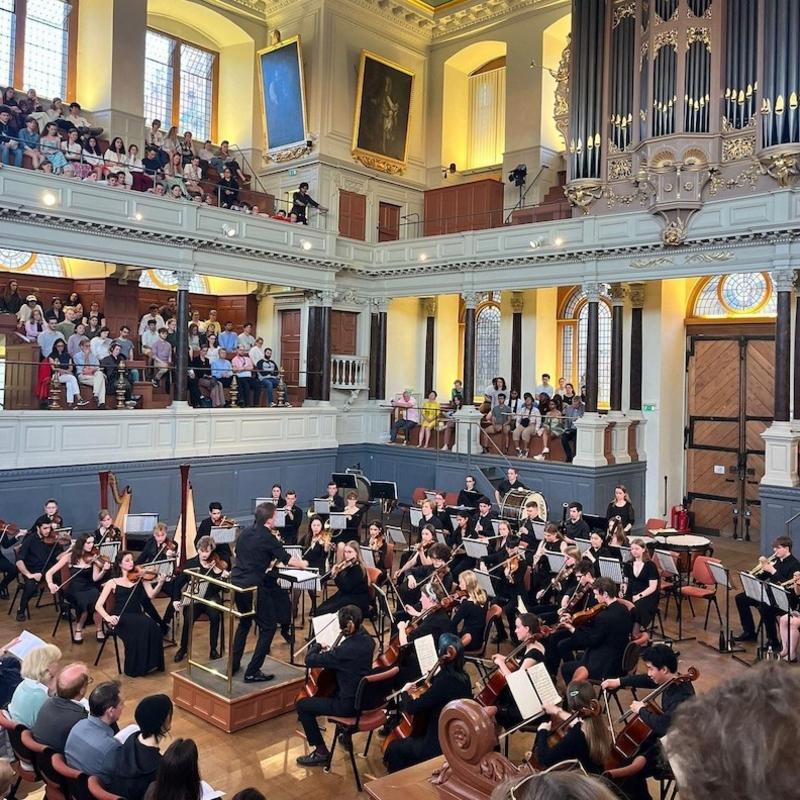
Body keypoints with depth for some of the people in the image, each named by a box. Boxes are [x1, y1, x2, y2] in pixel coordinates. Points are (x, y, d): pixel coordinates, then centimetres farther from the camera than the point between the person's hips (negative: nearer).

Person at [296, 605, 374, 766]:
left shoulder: (344, 650, -29)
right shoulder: (366, 640, -5)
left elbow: (310, 660, -22)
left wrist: (316, 646, -1)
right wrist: (330, 653, 6)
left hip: (349, 705, -8)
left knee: (302, 705, 3)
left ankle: (321, 752, 10)